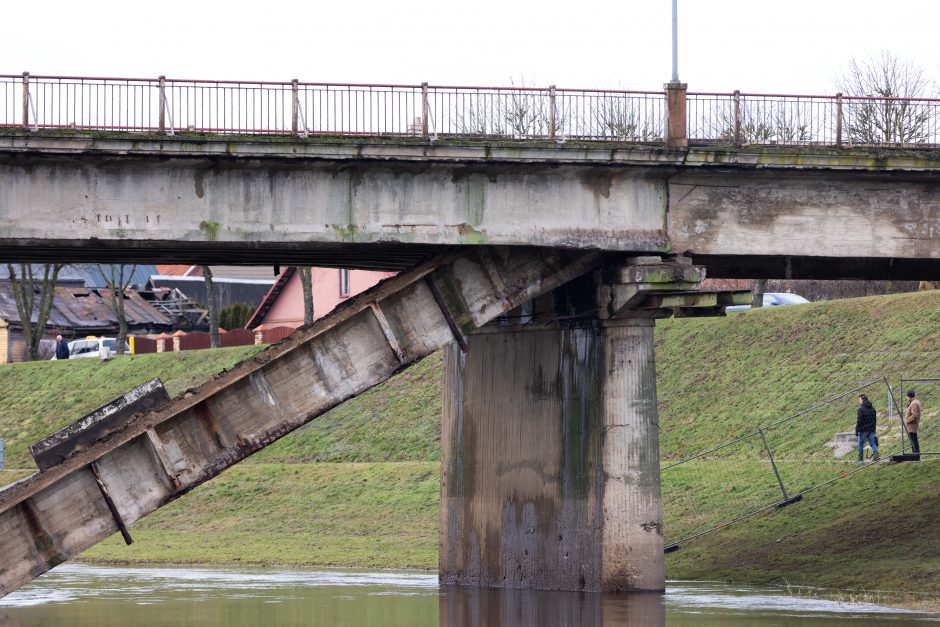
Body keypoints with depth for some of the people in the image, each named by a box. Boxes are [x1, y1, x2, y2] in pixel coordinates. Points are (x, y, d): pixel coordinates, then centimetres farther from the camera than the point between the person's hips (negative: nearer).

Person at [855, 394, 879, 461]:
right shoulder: (872, 409, 10)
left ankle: (861, 457, 11)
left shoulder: (861, 409, -13)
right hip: (871, 430, 6)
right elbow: (875, 420, 16)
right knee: (872, 443, 5)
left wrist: (856, 430, -11)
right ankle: (876, 455, -11)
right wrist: (873, 429, 22)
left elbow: (859, 421, -16)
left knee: (860, 444, 7)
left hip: (863, 430, -6)